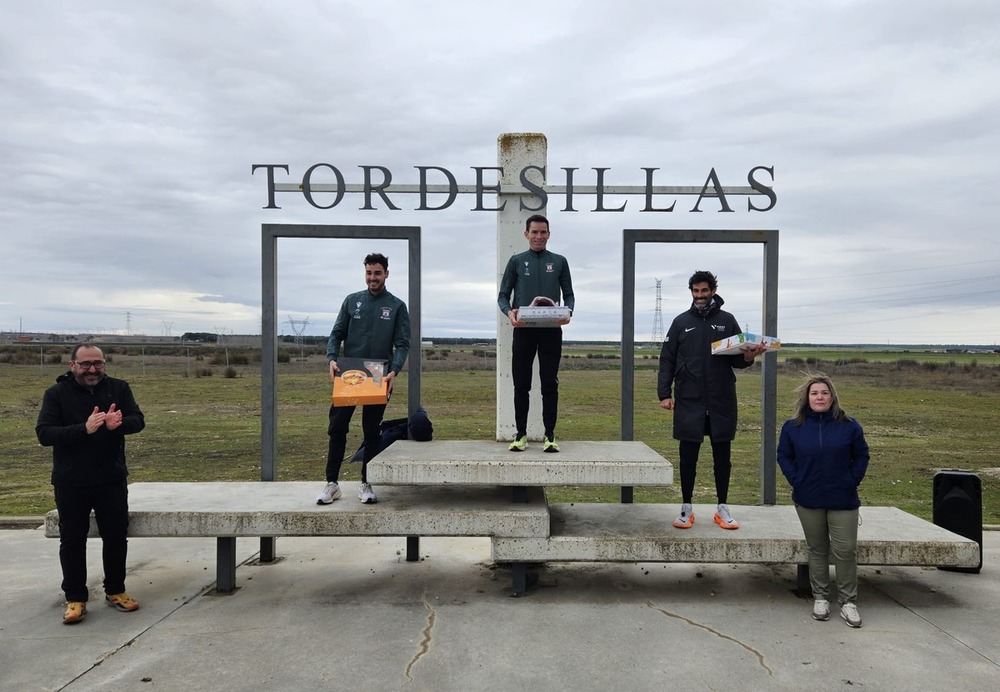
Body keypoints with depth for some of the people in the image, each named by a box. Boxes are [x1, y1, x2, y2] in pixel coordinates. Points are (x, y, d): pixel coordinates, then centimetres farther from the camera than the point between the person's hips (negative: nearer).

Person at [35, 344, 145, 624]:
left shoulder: (119, 388, 2)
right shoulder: (57, 393, -4)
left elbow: (138, 420, -5)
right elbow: (44, 433, -13)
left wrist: (119, 422, -29)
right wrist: (84, 428, -29)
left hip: (112, 480, 2)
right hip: (70, 483, -2)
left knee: (116, 538, 9)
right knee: (72, 541, 7)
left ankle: (115, 591, 26)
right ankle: (75, 598, 20)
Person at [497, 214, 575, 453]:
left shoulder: (559, 261, 11)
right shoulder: (516, 261, 10)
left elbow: (569, 294, 12)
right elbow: (503, 295, 8)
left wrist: (568, 311, -11)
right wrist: (509, 312, -14)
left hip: (551, 330, 0)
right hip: (523, 330, 0)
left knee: (550, 384, 1)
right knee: (521, 385, 3)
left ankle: (549, 435, 8)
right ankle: (521, 434, 12)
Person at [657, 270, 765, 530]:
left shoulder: (727, 321, 6)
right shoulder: (681, 322, 6)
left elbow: (737, 359, 7)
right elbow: (667, 360, 4)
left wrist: (748, 357, -17)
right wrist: (664, 394, -5)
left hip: (722, 401, 1)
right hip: (689, 401, 0)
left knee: (722, 455, 8)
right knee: (688, 455, 5)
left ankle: (723, 508, 20)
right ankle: (686, 508, 16)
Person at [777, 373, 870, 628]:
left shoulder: (848, 425, -4)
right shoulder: (793, 426, -2)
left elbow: (861, 455, 6)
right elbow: (784, 456, 7)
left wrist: (853, 481, -3)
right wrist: (796, 481, -3)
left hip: (843, 501, -1)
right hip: (809, 501, 1)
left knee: (846, 550, 0)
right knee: (817, 550, 11)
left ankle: (848, 602, 14)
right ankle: (820, 598, 23)